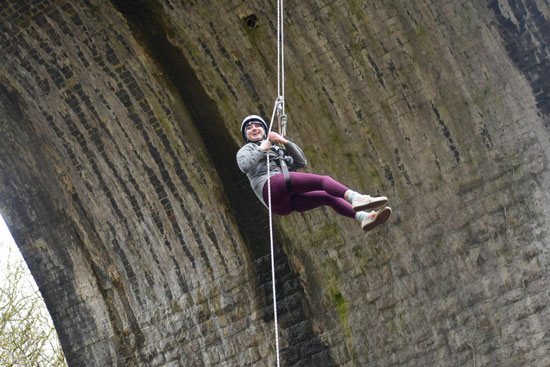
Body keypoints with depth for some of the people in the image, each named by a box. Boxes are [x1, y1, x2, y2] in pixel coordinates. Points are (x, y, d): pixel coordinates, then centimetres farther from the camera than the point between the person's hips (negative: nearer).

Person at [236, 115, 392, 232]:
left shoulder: (276, 149, 38)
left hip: (289, 201, 7)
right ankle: (356, 198, -52)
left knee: (330, 197, -16)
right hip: (271, 186, -7)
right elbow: (245, 166, -7)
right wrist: (261, 149, 6)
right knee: (324, 180, -26)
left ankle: (365, 217, -38)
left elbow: (302, 162, 21)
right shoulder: (246, 150, 20)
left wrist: (285, 142, 11)